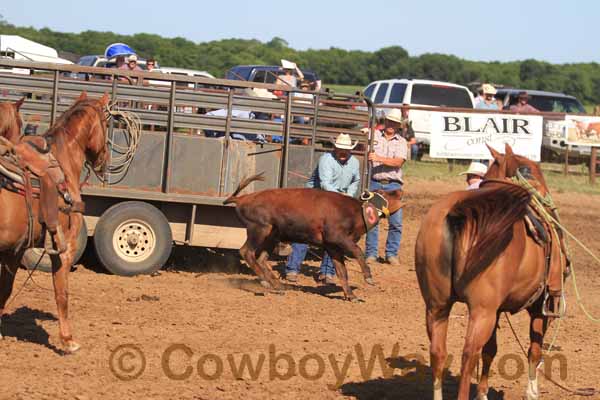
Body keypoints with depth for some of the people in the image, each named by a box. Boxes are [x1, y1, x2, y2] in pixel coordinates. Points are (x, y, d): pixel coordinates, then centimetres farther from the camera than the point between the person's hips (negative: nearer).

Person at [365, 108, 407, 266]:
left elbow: (398, 162, -7)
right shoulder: (375, 135, 7)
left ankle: (392, 254, 8)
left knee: (396, 222, -3)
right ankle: (371, 254, 5)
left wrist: (379, 158, -18)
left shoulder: (401, 142, 7)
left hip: (393, 185, 1)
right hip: (375, 183, -1)